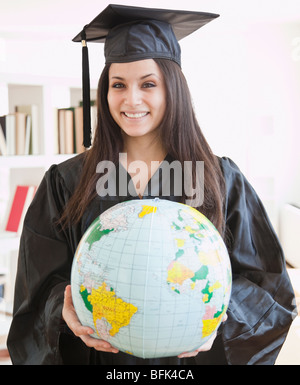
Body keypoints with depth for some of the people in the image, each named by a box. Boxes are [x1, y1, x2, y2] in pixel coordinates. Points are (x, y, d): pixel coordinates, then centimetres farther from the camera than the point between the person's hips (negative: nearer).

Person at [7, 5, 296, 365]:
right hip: (99, 353, 1)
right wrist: (66, 310, -24)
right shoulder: (66, 183, -4)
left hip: (189, 353, 0)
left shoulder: (222, 182, -6)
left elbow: (266, 280, -4)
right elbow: (43, 281, -3)